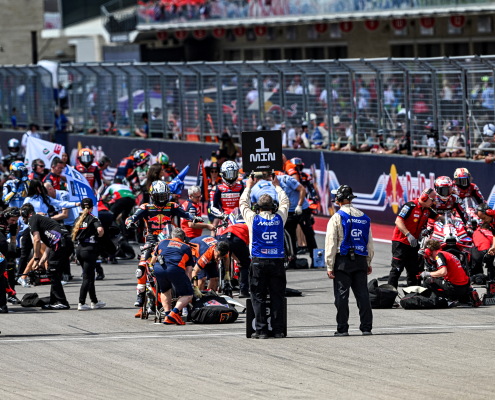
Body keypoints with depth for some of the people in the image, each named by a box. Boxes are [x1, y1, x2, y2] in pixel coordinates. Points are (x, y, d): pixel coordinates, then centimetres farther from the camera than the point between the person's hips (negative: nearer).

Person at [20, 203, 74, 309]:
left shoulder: (32, 219, 6)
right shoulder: (40, 219, 34)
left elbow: (37, 240, -7)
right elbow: (49, 247, 33)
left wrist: (36, 259, 2)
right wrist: (40, 263, 31)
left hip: (60, 243, -9)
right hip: (69, 243, 9)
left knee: (52, 272, -5)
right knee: (55, 273, 15)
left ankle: (62, 302, -10)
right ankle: (54, 302, 17)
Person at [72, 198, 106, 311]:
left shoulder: (78, 219, 11)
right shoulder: (93, 219, -7)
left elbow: (74, 234, 14)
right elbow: (100, 229, -22)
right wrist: (99, 236, -4)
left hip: (79, 249, 6)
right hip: (90, 249, -6)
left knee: (90, 276, 18)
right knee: (87, 278, -4)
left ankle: (94, 302, 26)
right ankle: (81, 304, -10)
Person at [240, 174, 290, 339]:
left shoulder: (253, 219, -2)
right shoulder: (279, 218, 2)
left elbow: (243, 204, 17)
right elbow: (285, 202, 22)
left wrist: (248, 187, 32)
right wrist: (277, 186, 37)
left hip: (258, 263, -1)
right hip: (277, 262, 1)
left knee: (258, 298, 2)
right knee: (277, 297, 4)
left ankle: (261, 330, -2)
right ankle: (278, 330, 3)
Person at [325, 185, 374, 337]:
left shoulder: (337, 218, -6)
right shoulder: (364, 217, 10)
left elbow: (331, 243, -7)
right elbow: (369, 242, 15)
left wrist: (329, 266, -5)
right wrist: (369, 263, 21)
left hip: (343, 261, -4)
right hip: (360, 261, 4)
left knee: (342, 295, -1)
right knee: (362, 294, 6)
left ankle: (342, 328, -1)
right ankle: (366, 327, 5)